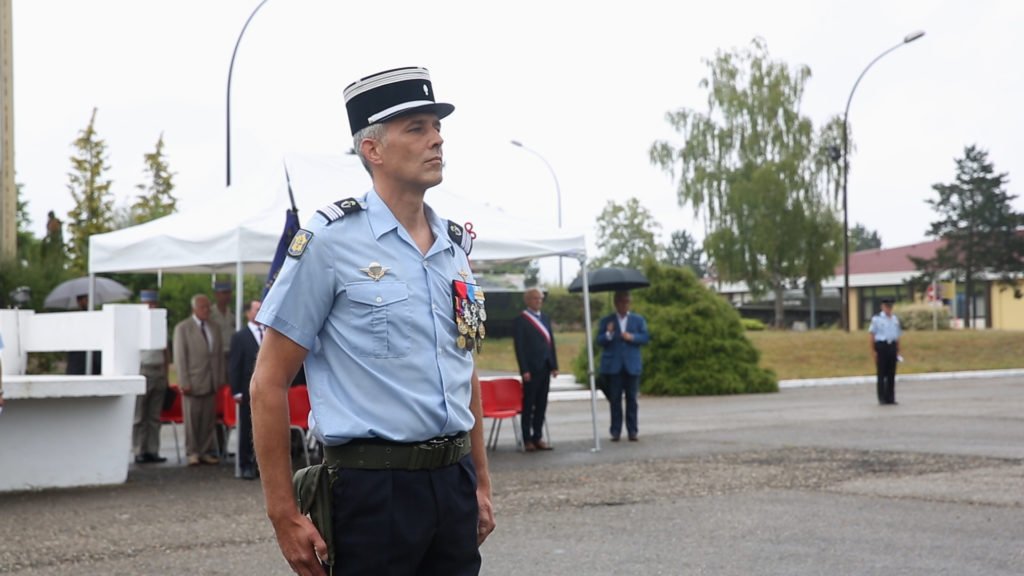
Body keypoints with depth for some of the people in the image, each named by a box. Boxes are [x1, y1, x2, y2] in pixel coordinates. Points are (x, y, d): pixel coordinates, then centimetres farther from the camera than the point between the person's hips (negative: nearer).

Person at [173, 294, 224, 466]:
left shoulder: (214, 329, 14)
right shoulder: (183, 328, 0)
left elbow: (219, 356, 14)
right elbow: (180, 357, -5)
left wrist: (220, 380, 6)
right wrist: (184, 383, -10)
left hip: (211, 383, 4)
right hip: (193, 382, -4)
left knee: (209, 419, 5)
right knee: (192, 418, 1)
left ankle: (206, 451, 12)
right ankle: (192, 452, 8)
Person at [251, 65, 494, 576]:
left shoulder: (455, 247, 11)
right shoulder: (331, 241, -7)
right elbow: (269, 383, -7)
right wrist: (284, 515, -11)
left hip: (454, 482, 6)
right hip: (372, 488, -6)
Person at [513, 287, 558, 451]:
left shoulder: (545, 318, 15)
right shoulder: (521, 320, -6)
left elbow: (551, 342, 15)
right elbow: (519, 346, -10)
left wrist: (554, 365, 9)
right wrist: (524, 370, -15)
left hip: (545, 367, 6)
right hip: (531, 368, -6)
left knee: (541, 404, 8)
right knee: (529, 404, 1)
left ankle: (538, 437, 14)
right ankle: (527, 440, 7)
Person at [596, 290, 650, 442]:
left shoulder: (638, 320, 12)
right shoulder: (606, 321, 10)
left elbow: (645, 337, 4)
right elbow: (599, 341, 3)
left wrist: (632, 337, -13)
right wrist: (608, 334, -17)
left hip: (632, 365, 1)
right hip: (613, 365, -1)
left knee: (631, 399, 1)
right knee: (615, 399, -1)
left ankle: (633, 430, 4)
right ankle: (615, 431, 2)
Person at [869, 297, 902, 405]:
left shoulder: (895, 319, 14)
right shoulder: (876, 319, -2)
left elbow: (897, 335, 19)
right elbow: (872, 335, -3)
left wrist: (898, 351, 15)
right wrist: (873, 351, -8)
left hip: (892, 346, 5)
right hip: (881, 346, -5)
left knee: (891, 374, 7)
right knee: (882, 373, -2)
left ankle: (890, 398, 14)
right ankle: (882, 399, 2)